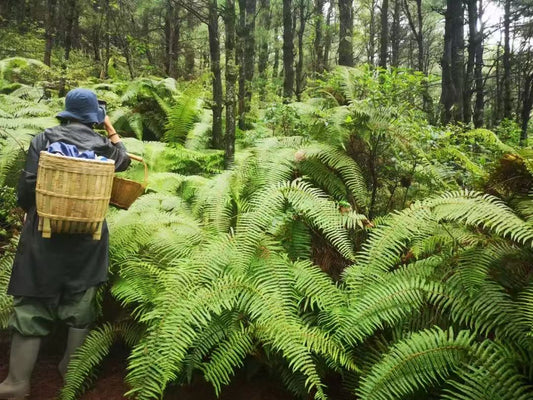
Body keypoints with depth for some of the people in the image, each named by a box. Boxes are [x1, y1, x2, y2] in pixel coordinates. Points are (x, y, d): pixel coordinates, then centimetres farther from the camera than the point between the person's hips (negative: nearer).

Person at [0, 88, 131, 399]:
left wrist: (30, 211, 11)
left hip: (45, 232, 0)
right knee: (81, 304, 13)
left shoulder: (45, 139, -3)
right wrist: (111, 129, 24)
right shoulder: (102, 144, 0)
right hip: (87, 234, 1)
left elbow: (27, 185, -7)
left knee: (32, 305, 7)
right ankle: (71, 371, 25)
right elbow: (124, 160, 21)